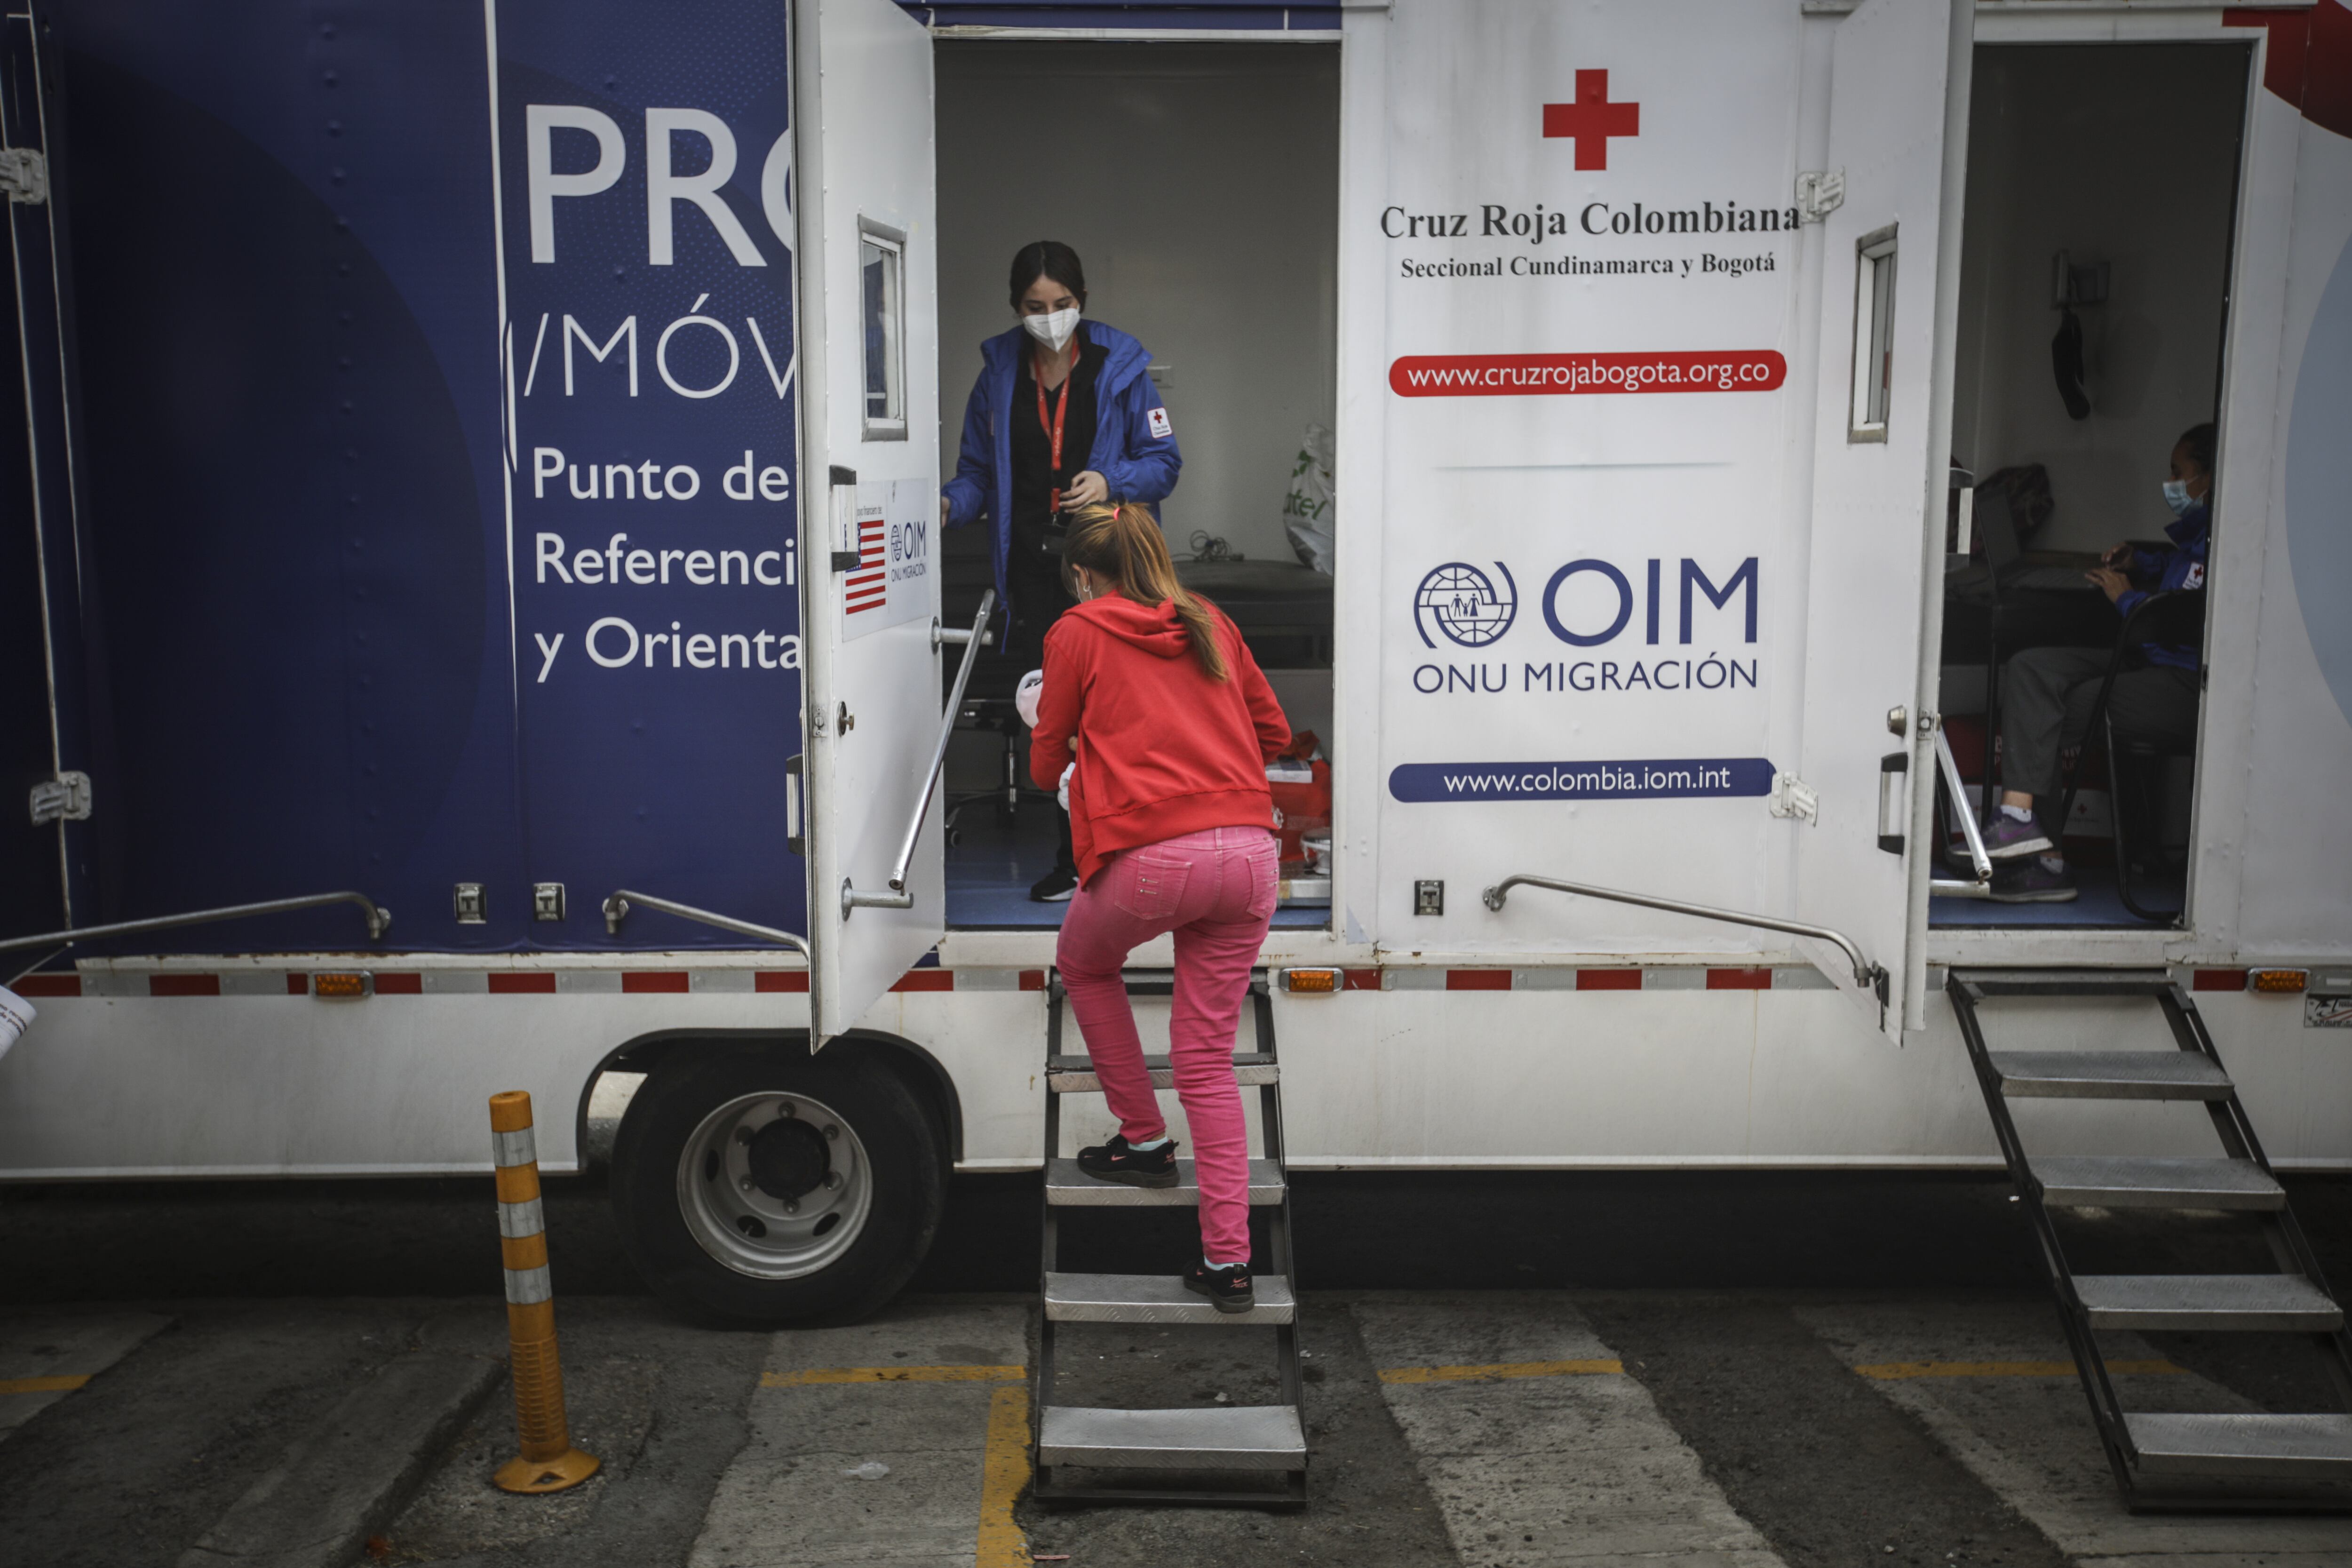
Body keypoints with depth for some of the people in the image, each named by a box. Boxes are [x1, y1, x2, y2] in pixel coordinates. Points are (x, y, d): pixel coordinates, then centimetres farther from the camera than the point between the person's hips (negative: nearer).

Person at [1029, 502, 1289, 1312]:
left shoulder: (1076, 632, 8)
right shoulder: (1210, 623, 19)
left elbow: (1045, 766, 14)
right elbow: (1274, 733, 25)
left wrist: (1068, 754, 37)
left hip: (1152, 856, -4)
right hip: (1248, 852, 4)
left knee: (1085, 967, 29)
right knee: (1208, 1059, 11)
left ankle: (1144, 1140, 30)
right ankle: (1228, 1261, 10)